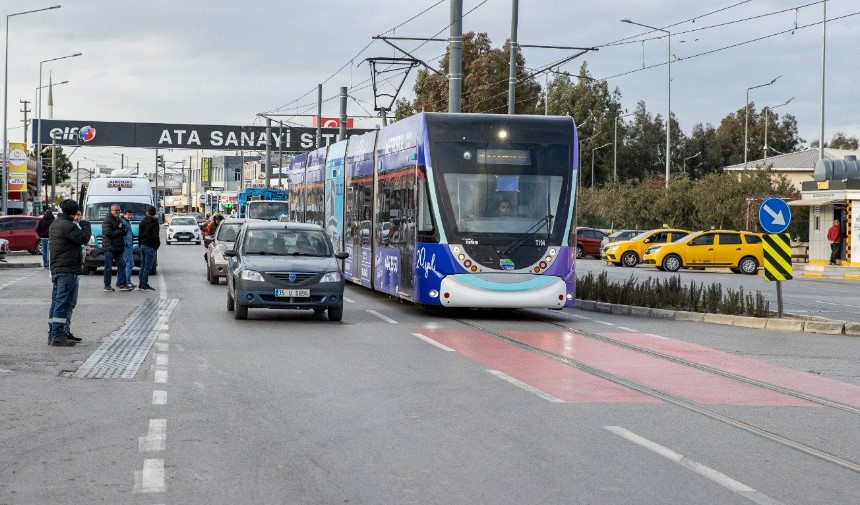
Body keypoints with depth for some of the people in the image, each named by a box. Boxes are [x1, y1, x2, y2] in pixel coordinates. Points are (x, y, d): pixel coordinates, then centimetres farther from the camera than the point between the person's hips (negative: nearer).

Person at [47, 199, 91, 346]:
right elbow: (83, 238, -14)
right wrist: (84, 223, 0)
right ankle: (58, 336, -11)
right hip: (67, 270, -10)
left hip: (56, 269, 10)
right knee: (63, 303, -9)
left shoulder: (54, 225, 18)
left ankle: (52, 334, 15)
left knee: (56, 302, 12)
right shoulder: (67, 225, -14)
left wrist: (80, 224, 15)